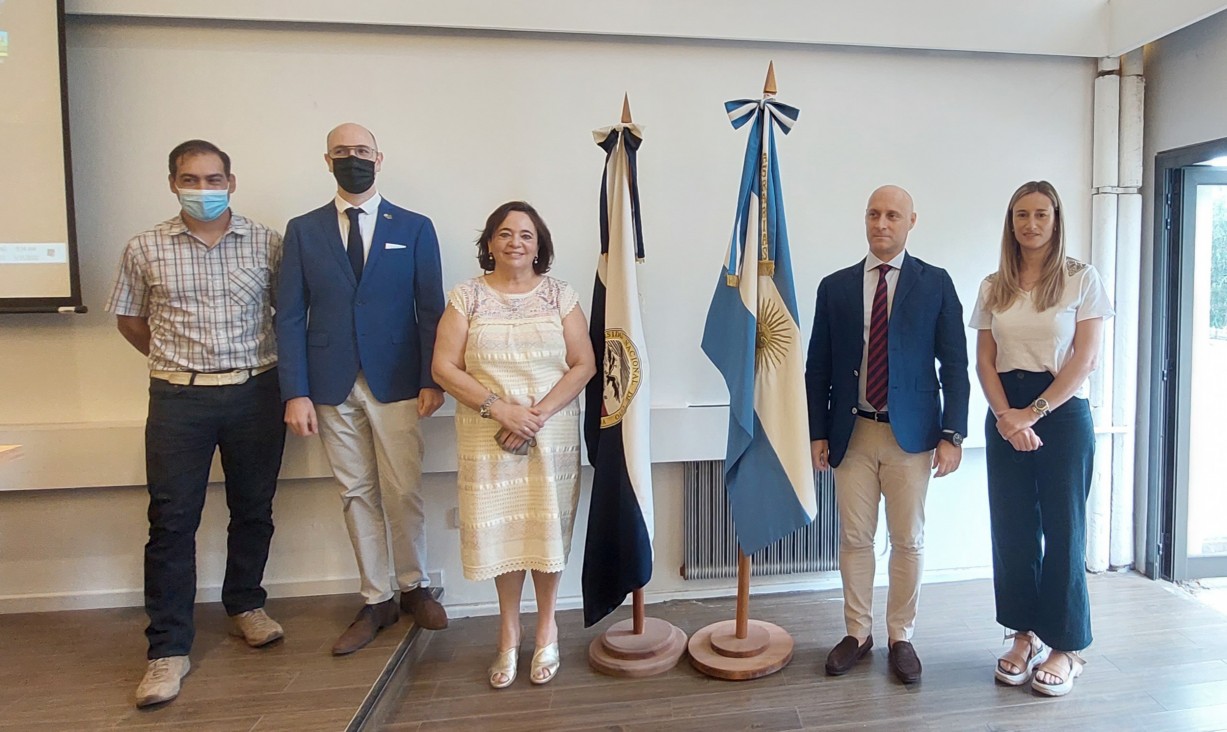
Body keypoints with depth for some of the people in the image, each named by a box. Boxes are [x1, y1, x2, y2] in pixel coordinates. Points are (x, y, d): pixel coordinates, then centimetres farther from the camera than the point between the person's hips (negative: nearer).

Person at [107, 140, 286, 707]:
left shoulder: (268, 244, 1)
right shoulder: (145, 249, 3)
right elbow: (129, 319, 13)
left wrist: (265, 361, 3)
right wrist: (178, 360, 7)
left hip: (256, 394, 1)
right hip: (178, 399, 0)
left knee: (253, 510, 12)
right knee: (172, 522, 2)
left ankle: (244, 605, 34)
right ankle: (169, 649, 13)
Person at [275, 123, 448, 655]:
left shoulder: (414, 228, 5)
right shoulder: (302, 231, 7)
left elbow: (431, 309, 1)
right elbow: (290, 316, 3)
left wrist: (432, 380, -6)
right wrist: (296, 392, -5)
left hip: (396, 382, -1)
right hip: (333, 387, 2)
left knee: (403, 492, 3)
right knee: (357, 496, 9)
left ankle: (414, 587, 26)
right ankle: (376, 601, 23)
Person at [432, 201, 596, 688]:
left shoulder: (560, 295, 2)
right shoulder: (467, 296, 1)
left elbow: (584, 365, -2)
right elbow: (444, 367, -4)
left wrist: (538, 414, -14)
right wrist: (499, 408, -15)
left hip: (552, 435, 0)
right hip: (488, 438, 0)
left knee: (548, 526, 6)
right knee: (500, 529, 6)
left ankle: (546, 627, 27)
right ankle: (509, 631, 26)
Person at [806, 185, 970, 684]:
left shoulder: (935, 283, 2)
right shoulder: (835, 286, 6)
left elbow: (954, 364, 0)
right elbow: (818, 368, 6)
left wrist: (952, 434, -6)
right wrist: (817, 433, 2)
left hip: (911, 434, -1)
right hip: (851, 433, 1)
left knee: (908, 541, 8)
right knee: (855, 538, 9)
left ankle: (901, 637, 25)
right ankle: (858, 633, 25)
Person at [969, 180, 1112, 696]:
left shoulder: (1081, 279, -1)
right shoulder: (994, 287, 8)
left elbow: (1085, 360, -8)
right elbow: (984, 361, 5)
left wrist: (1034, 412, -14)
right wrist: (1005, 414, -10)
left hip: (1063, 412, -3)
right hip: (1006, 416, 3)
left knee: (1063, 529, 4)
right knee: (1012, 530, 7)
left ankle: (1066, 647, 17)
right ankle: (1025, 634, 22)